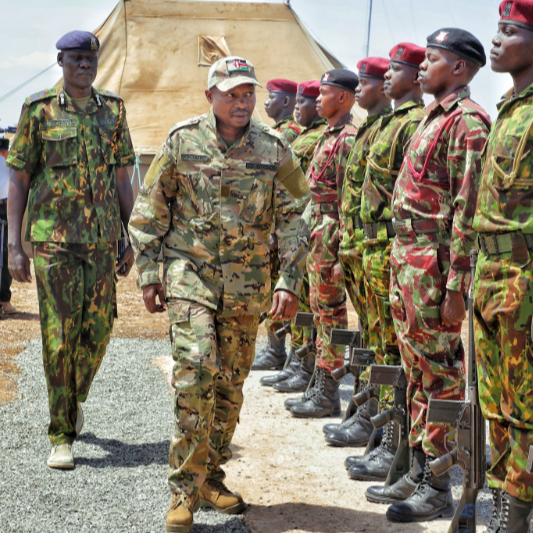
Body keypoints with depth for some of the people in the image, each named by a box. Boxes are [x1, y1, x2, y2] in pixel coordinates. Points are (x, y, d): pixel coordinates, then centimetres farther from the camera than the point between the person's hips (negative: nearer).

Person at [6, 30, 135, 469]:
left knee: (98, 330, 5)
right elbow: (19, 179, 0)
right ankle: (62, 437, 4)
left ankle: (74, 400, 34)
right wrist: (14, 246, -5)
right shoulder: (40, 110, -1)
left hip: (102, 238, 3)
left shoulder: (113, 110, 9)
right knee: (60, 336, -5)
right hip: (52, 237, -3)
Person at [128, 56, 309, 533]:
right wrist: (149, 275, 1)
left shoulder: (274, 149, 1)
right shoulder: (182, 141, -1)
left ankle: (211, 476, 24)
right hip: (190, 273, -2)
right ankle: (185, 488, -8)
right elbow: (149, 211, 5)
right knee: (196, 370, -17)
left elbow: (295, 219, 4)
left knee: (230, 383, 8)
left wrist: (290, 282, -3)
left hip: (247, 284, 2)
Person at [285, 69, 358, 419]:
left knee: (332, 315, -4)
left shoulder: (348, 139, -16)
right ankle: (319, 389, 21)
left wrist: (343, 255, -22)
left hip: (332, 239, -10)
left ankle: (329, 396, 3)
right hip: (318, 239, 10)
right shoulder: (329, 136, 16)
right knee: (322, 313, 13)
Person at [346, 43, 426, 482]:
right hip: (377, 248, 10)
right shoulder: (393, 122, 19)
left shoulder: (415, 123, -12)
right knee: (388, 346, 14)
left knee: (398, 351, -6)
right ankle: (389, 444, 22)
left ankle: (396, 452, 0)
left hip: (396, 248, -10)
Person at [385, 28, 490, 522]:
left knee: (440, 375, -3)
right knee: (416, 369, 15)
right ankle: (419, 469, 25)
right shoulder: (432, 117, 17)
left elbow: (468, 210, -18)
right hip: (404, 258, 10)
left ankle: (438, 488, 4)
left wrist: (456, 287, -21)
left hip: (433, 266, -10)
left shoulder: (467, 121, -12)